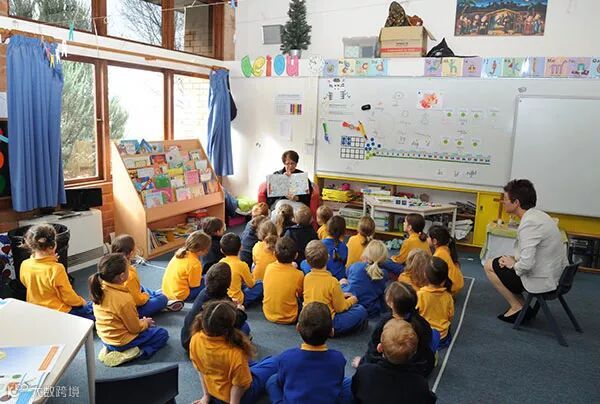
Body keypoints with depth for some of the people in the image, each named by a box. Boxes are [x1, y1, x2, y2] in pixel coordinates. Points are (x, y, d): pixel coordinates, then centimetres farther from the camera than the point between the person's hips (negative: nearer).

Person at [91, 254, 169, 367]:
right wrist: (145, 323, 4)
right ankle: (136, 353, -8)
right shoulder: (124, 299, -32)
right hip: (121, 341, -7)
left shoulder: (99, 290, -10)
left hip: (105, 337, 8)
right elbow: (135, 328, -18)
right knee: (163, 334, 6)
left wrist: (140, 321, 10)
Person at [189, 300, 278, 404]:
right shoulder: (235, 353, -39)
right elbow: (239, 385, -25)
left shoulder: (195, 339, -22)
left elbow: (200, 370, -6)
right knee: (274, 362, 12)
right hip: (236, 396, -5)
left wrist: (206, 395, 7)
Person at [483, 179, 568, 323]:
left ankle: (517, 308, 10)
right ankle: (522, 307, 20)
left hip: (542, 281, -9)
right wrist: (514, 258, 3)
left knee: (489, 266, 2)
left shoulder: (529, 224, -26)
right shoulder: (538, 214, 4)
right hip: (556, 275, 9)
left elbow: (527, 264, -30)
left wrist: (513, 264, -9)